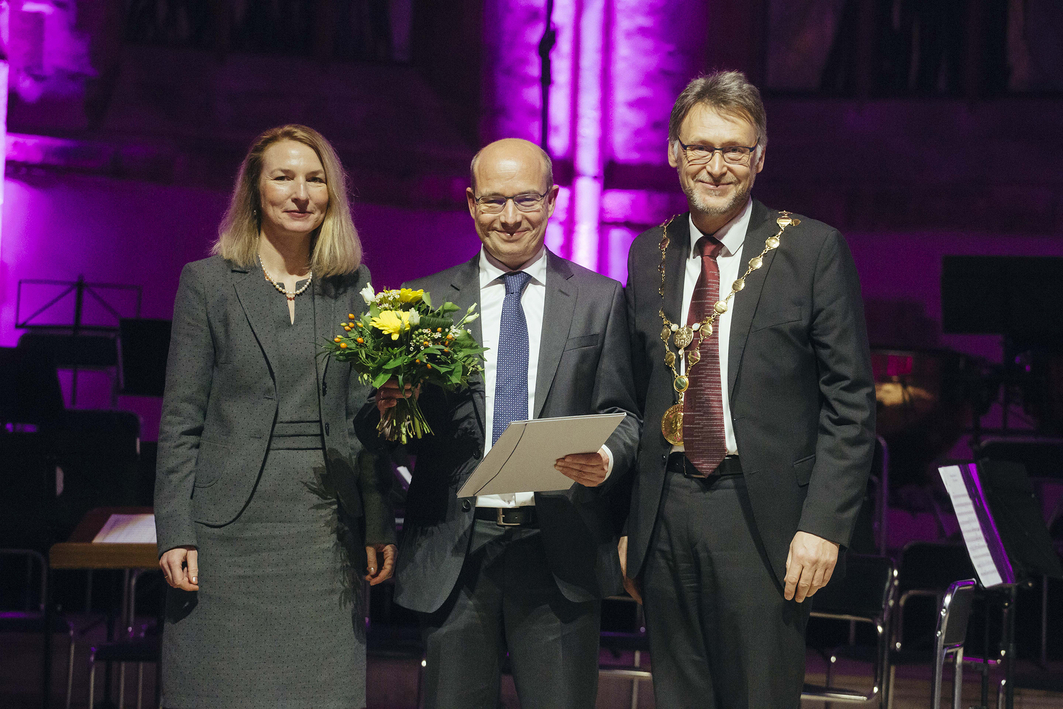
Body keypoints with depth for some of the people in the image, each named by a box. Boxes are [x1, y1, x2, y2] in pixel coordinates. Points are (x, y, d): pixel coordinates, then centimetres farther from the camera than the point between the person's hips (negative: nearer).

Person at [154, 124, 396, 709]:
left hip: (328, 527, 2)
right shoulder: (207, 282, 2)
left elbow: (366, 413, 11)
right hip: (233, 527, -2)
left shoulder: (353, 286, 10)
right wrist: (175, 532, -6)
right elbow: (180, 419, 0)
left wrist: (380, 524, 5)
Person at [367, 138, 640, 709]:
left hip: (560, 549, -1)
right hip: (454, 550, 1)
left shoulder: (601, 301, 8)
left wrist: (607, 459, -16)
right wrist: (390, 409, -13)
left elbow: (623, 417, 6)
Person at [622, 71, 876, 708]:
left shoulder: (813, 250, -3)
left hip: (763, 518, -4)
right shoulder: (649, 254, 11)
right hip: (665, 517, 4)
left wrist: (824, 524, -13)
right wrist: (628, 522, 10)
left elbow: (850, 404, -5)